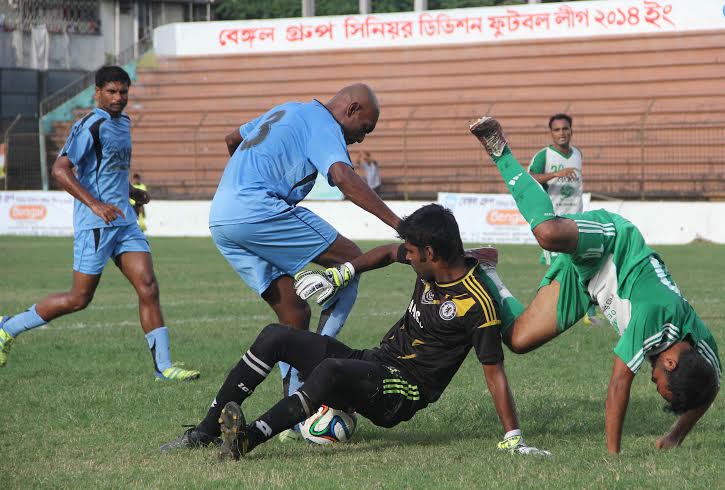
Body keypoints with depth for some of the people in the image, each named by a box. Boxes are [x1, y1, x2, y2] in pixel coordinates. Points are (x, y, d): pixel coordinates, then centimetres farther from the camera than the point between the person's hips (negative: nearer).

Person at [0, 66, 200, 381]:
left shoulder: (123, 123, 16)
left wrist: (132, 193, 17)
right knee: (79, 299, -3)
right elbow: (60, 169, -19)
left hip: (123, 220, 8)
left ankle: (163, 366, -4)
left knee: (148, 288, -4)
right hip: (95, 224, -8)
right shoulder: (91, 126, -12)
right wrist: (95, 204, -27)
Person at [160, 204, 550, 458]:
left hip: (401, 394, -8)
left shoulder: (477, 303, -19)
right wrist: (339, 277, 18)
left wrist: (514, 439, -22)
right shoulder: (431, 264, 3)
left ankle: (250, 438, -50)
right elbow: (388, 253, 24)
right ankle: (206, 431, -6)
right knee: (276, 336, -3)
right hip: (373, 364, 9)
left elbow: (493, 371, -19)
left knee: (330, 370, -39)